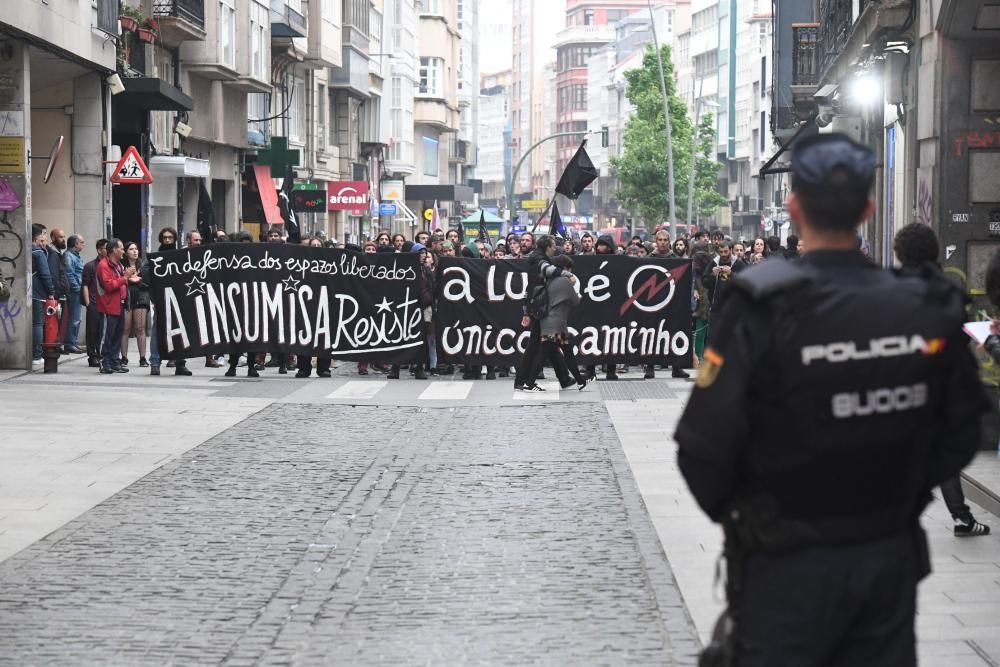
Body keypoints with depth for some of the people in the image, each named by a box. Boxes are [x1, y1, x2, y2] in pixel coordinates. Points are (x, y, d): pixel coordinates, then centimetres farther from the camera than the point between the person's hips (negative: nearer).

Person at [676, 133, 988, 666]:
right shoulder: (929, 310, -6)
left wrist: (732, 512, 3)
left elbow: (704, 448, -17)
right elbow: (959, 437, 5)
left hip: (789, 563, -3)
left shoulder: (763, 308, -17)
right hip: (892, 557, 3)